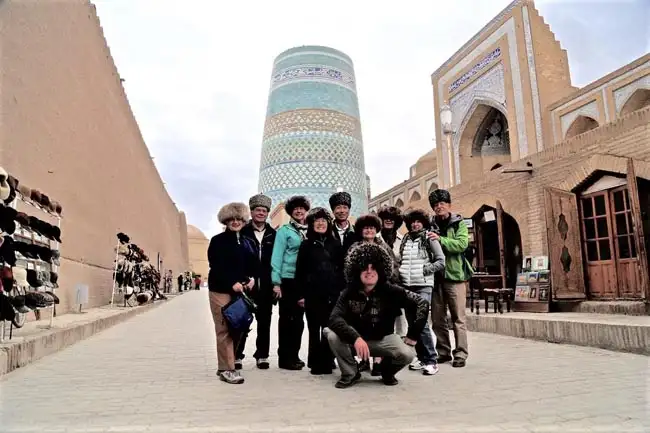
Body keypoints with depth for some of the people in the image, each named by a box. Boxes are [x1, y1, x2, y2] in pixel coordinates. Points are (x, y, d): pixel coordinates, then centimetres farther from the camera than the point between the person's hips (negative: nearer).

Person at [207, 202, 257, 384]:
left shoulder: (246, 241, 15)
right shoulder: (218, 241, -1)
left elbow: (252, 264, 16)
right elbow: (216, 267, -10)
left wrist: (252, 278, -4)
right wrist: (232, 283, -18)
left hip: (241, 290, 5)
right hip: (221, 290, -5)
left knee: (237, 328, 6)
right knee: (224, 330, -6)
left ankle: (225, 365, 18)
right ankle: (226, 369, 0)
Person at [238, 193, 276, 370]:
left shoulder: (273, 234, 6)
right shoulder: (242, 232, 0)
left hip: (266, 286, 2)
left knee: (264, 322, 10)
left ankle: (262, 355, 21)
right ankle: (237, 355, 16)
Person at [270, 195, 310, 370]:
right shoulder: (284, 230, -2)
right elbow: (276, 257, -7)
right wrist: (276, 282, -14)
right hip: (288, 279, -5)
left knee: (298, 318, 11)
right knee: (287, 318, 1)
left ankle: (294, 355, 23)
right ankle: (284, 357, 10)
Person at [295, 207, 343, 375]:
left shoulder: (334, 244, 9)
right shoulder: (306, 245, 4)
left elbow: (341, 269, 9)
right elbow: (300, 271, 1)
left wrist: (341, 290, 2)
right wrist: (301, 294, -4)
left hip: (332, 293, 1)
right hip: (312, 294, -1)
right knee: (314, 329, 5)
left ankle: (327, 362, 16)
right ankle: (316, 363, 15)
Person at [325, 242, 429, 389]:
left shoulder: (391, 291, -18)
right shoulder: (349, 293, -16)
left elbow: (422, 303, -16)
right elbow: (334, 318, -28)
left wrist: (412, 336, -17)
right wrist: (355, 338, -43)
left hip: (383, 339, 0)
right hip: (356, 338, 0)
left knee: (407, 353, -29)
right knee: (331, 334, -29)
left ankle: (387, 370, 8)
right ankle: (350, 373, -4)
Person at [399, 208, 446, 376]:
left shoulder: (429, 238, 1)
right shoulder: (405, 240, 13)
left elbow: (441, 262, -3)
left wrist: (424, 269, -10)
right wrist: (400, 271, 4)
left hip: (423, 286, -5)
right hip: (407, 286, 5)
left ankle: (431, 360, -4)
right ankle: (422, 357, 19)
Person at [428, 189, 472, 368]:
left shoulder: (459, 224, 3)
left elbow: (462, 244, -13)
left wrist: (441, 239, -22)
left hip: (455, 275, -3)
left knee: (458, 318, -1)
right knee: (437, 318, 9)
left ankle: (460, 354, 7)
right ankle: (443, 352, 20)